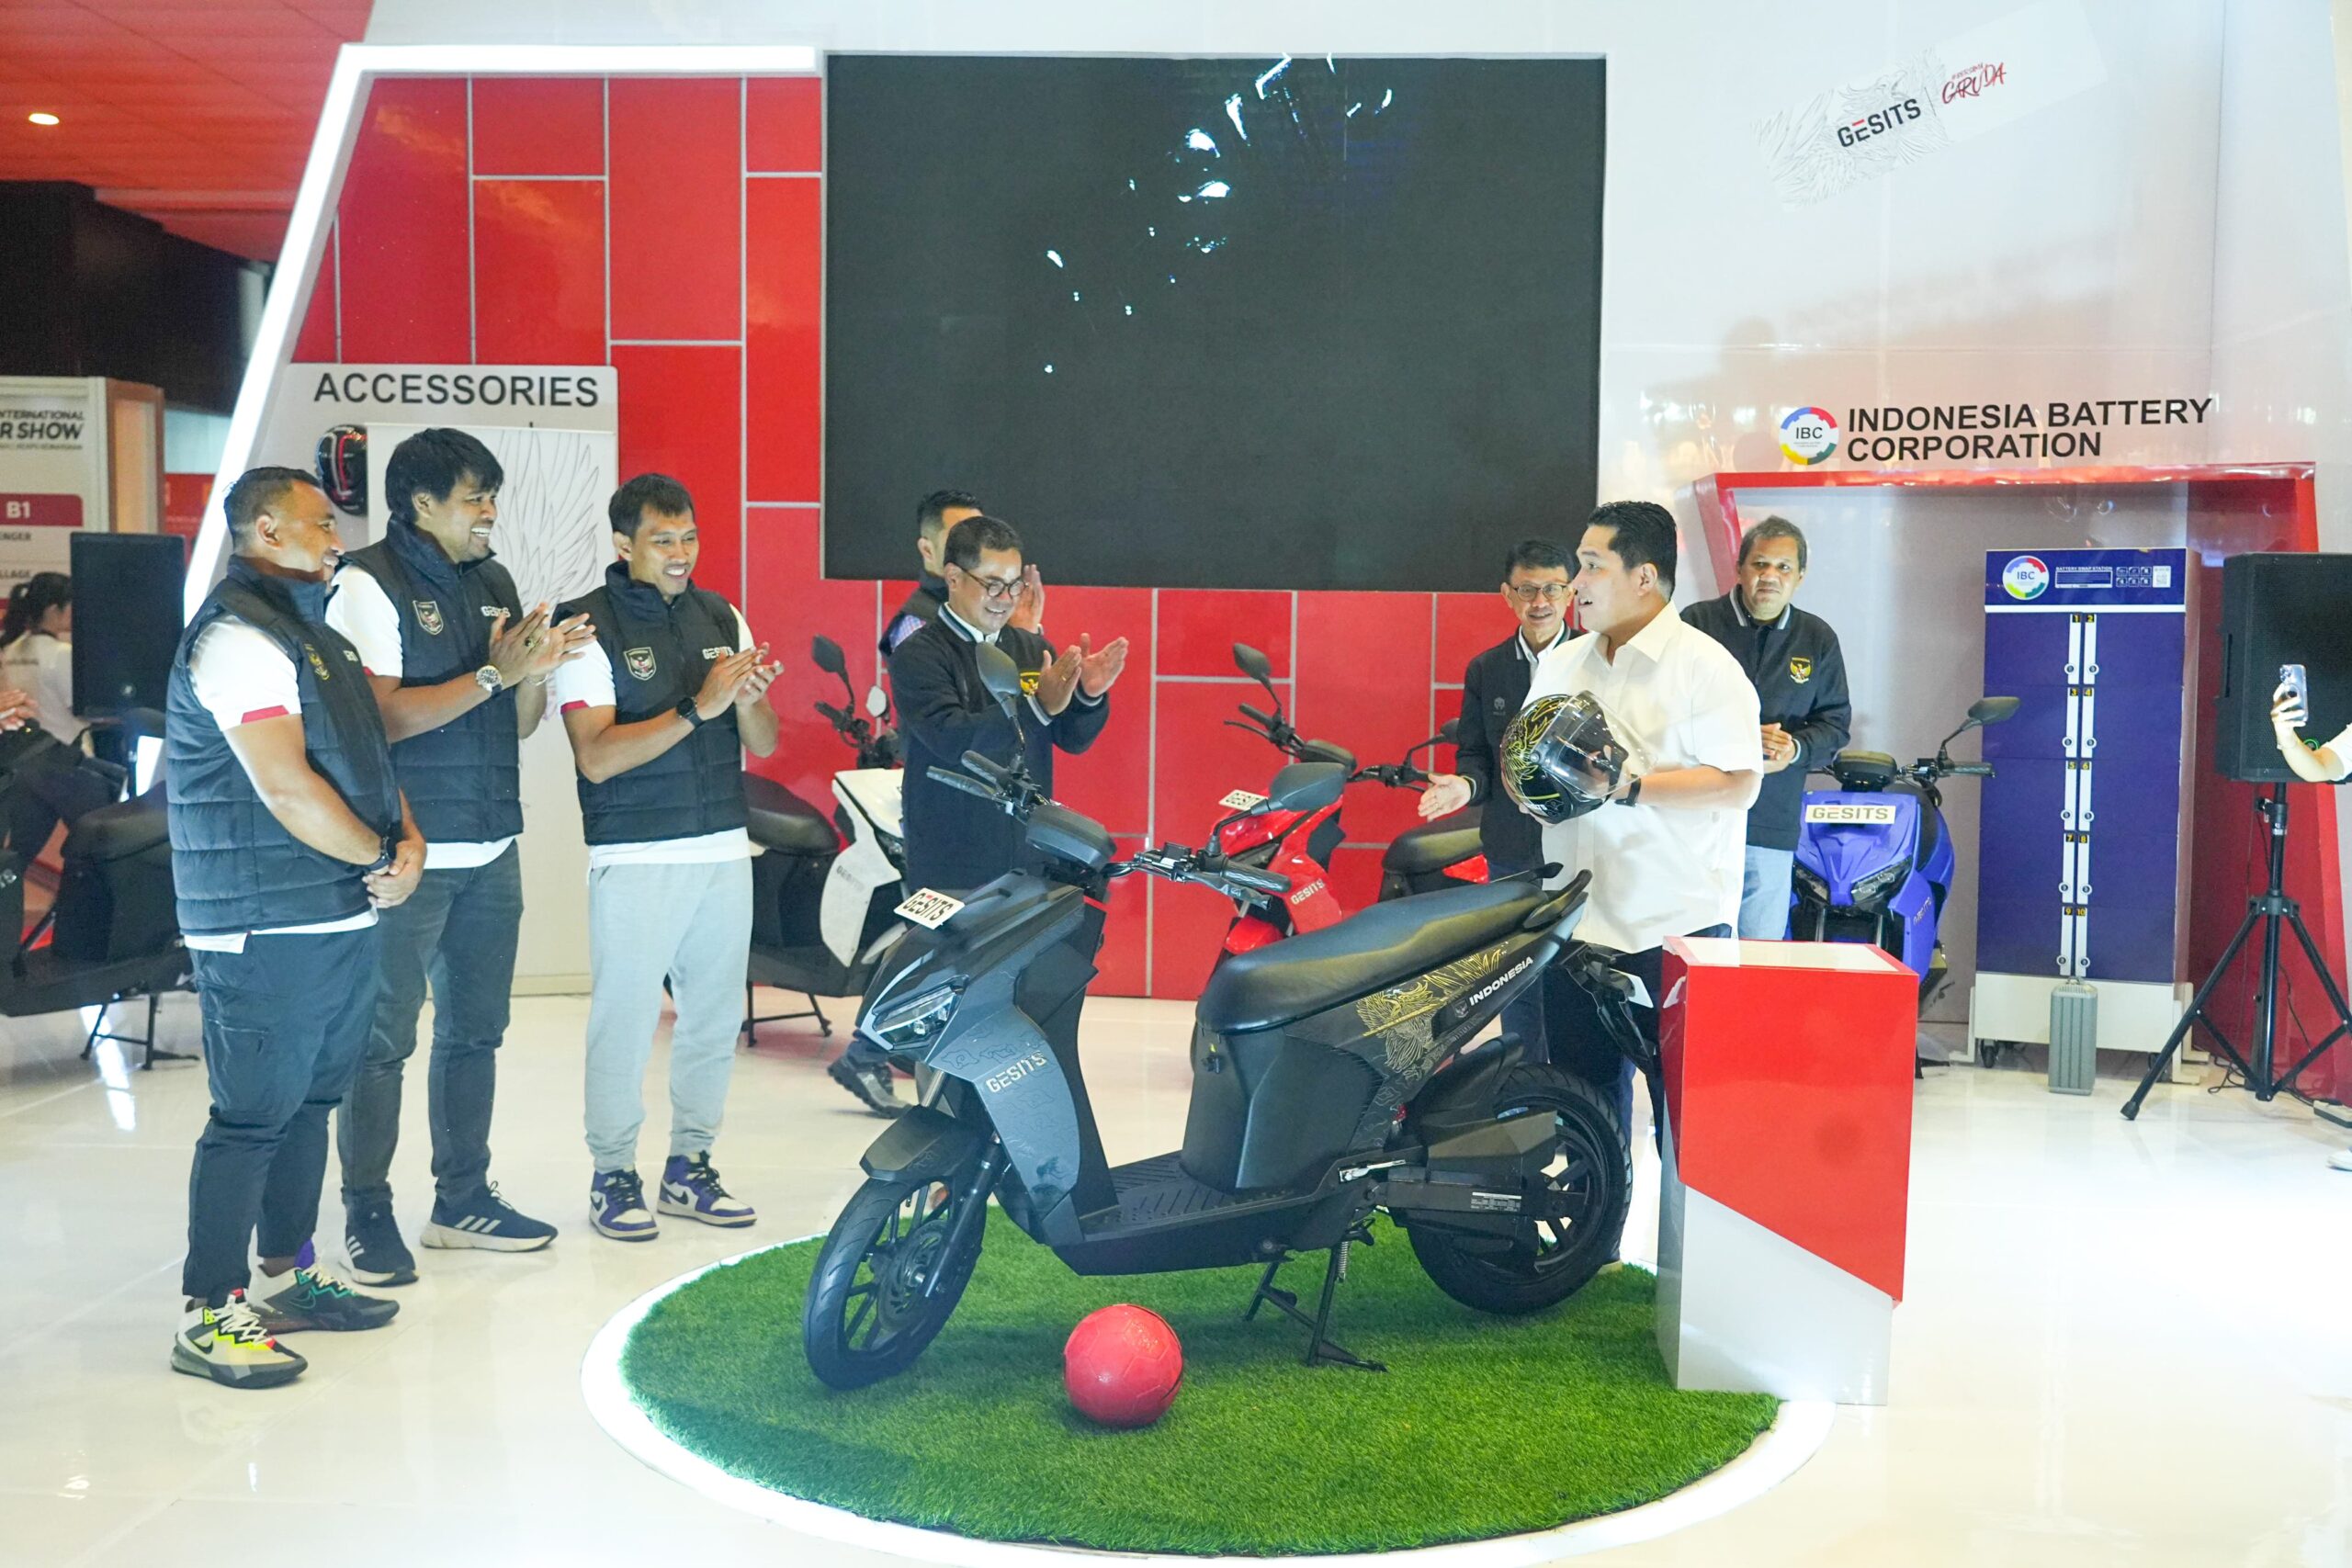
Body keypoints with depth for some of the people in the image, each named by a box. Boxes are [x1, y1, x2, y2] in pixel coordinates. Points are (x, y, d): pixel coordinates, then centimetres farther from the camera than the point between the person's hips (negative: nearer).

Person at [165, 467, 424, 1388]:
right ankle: (207, 1316, 5)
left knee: (310, 1101, 17)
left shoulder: (310, 628, 18)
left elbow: (367, 754, 17)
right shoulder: (237, 637, -14)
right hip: (269, 931, -10)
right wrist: (383, 857, -10)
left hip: (344, 917, 10)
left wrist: (409, 841, -1)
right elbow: (287, 791, -21)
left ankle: (288, 1276, 30)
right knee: (253, 1115, -4)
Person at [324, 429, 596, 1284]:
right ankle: (367, 1214, 11)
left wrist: (538, 671, -6)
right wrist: (492, 675, -19)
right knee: (383, 1041, 0)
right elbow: (381, 717, -18)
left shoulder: (494, 582, 12)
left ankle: (462, 1198, 25)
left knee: (475, 1030, 14)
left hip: (491, 849, 7)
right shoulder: (369, 583, -8)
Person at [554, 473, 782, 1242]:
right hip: (635, 861, -5)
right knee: (623, 1020, 0)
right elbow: (596, 757, -16)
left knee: (715, 1017, 10)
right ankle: (613, 1175, 13)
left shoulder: (723, 618, 10)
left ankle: (690, 1165, 22)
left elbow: (763, 745, 9)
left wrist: (749, 700, -14)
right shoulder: (587, 625, -6)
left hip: (723, 852, 5)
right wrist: (698, 708, -22)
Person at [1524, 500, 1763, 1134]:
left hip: (1678, 921, -6)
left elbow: (1739, 784, -15)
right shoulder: (1559, 665, 14)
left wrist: (1630, 787, -21)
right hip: (1576, 920, 6)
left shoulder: (1705, 665, -6)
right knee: (1581, 1085, 10)